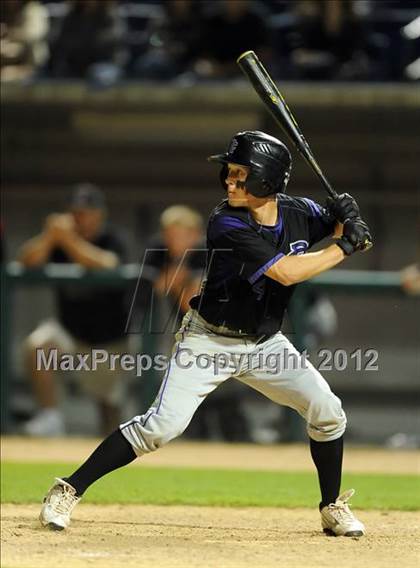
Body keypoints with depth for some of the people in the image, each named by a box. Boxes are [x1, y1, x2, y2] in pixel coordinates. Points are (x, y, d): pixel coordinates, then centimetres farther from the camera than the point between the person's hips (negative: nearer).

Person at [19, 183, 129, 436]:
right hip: (69, 328, 2)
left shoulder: (112, 240, -15)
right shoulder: (60, 237, -7)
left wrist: (69, 239, -37)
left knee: (108, 398, 10)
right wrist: (50, 235, -35)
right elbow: (28, 260, -20)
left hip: (108, 337, -2)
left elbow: (106, 266, -36)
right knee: (37, 345, -29)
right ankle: (51, 416, -21)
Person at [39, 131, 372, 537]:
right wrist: (344, 248, -24)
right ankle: (68, 491, -9)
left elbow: (337, 226, 14)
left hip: (264, 343, 5)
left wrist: (346, 217, -11)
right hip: (209, 340, -5)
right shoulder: (226, 225, -26)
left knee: (327, 411, -3)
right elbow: (285, 272, -33)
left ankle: (332, 509, 18)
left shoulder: (298, 212, -7)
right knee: (162, 425, -17)